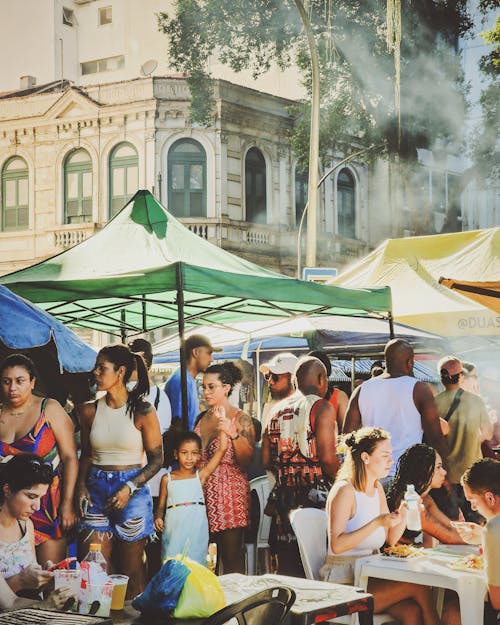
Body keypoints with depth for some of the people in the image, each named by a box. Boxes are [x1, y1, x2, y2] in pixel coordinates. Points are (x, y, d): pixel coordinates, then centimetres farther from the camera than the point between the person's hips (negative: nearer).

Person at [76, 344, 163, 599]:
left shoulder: (142, 411, -5)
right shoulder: (90, 411, 6)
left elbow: (157, 458, -2)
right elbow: (86, 455, 15)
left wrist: (129, 488, -13)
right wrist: (82, 486, -2)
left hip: (132, 492, -3)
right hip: (96, 490, 3)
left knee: (131, 571, 3)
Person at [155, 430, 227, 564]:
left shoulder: (200, 476, 3)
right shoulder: (167, 479, 7)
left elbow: (222, 448, -2)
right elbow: (161, 505, 10)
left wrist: (222, 428, 0)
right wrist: (159, 517, -9)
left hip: (196, 529, 0)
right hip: (174, 528, 0)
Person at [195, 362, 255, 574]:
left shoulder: (240, 419, -5)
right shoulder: (202, 418, 12)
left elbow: (247, 461, -12)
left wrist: (233, 434, -23)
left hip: (229, 492, -5)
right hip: (202, 490, 6)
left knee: (232, 557, -5)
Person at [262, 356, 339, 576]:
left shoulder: (277, 410, 12)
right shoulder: (322, 408, -6)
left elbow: (266, 460, 11)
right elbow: (328, 458, -15)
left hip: (283, 496, 6)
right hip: (315, 495, -6)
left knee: (287, 571, 10)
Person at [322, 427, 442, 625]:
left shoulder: (377, 488, 14)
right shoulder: (344, 490, -11)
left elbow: (391, 540, 16)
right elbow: (336, 545, -21)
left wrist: (403, 514, -2)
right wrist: (377, 523, -25)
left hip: (369, 577, 7)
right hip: (344, 584, -7)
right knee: (419, 587, -23)